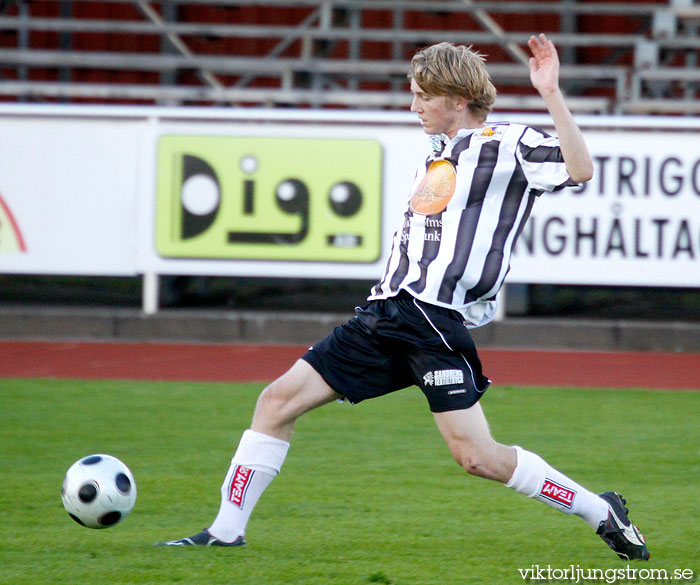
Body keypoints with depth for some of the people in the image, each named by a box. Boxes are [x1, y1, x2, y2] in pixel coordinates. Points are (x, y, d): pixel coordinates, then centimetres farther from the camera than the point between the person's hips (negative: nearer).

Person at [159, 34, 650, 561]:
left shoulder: (507, 144, -3)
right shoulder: (439, 155, 22)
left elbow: (580, 170, -20)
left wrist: (551, 94, -25)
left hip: (438, 321, -8)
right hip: (387, 312, 8)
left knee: (478, 456, -14)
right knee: (279, 400, 2)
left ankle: (602, 513, 4)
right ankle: (227, 530, 8)